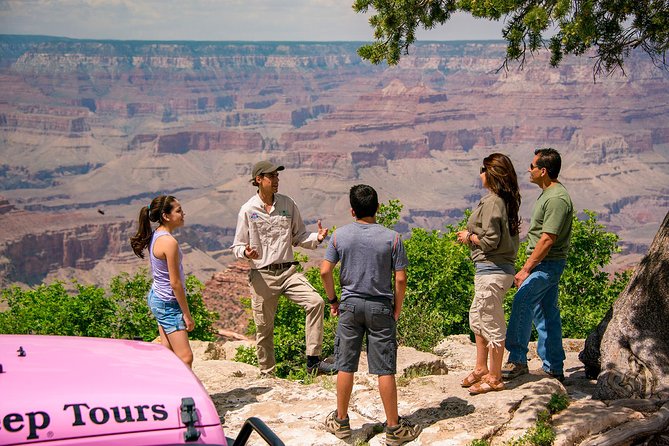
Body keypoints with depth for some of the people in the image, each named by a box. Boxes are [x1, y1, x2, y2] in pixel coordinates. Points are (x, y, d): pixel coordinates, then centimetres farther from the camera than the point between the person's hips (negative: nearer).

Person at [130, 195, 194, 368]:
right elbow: (175, 283, -21)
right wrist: (187, 314, -13)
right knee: (185, 357, -11)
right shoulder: (169, 242, -23)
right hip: (168, 303, -10)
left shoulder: (155, 236, 5)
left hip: (156, 297, 10)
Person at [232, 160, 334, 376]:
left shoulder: (288, 204, 7)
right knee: (264, 327, 3)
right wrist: (246, 253, -20)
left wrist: (316, 238, -6)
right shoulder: (248, 210, -1)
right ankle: (267, 373, 21)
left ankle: (313, 360, -14)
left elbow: (298, 237, 14)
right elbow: (237, 246, 4)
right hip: (262, 275, -2)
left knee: (316, 302, -19)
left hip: (288, 271, 2)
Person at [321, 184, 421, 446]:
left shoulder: (340, 235, -3)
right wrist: (397, 308, 6)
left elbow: (325, 271, -3)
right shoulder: (392, 238, -8)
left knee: (345, 366, 11)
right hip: (380, 307, -1)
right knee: (385, 370, 2)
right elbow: (400, 279, -8)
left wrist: (333, 300, 10)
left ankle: (341, 421, 22)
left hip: (350, 306, 2)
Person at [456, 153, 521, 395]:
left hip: (492, 271, -10)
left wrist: (469, 236, -6)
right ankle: (481, 369, 32)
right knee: (477, 317, 21)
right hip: (502, 268, 10)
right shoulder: (507, 200, 10)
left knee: (492, 323, 1)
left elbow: (490, 241, -22)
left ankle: (494, 378, 12)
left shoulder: (492, 202, -18)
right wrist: (473, 235, 10)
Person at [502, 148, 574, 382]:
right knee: (546, 314, 11)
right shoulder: (547, 193, 14)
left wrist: (526, 269, -20)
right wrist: (528, 266, 19)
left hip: (547, 264, -10)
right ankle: (554, 369, 17)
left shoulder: (557, 199, -19)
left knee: (521, 302, -17)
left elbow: (547, 240, -22)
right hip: (544, 264, 10)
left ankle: (517, 360, -13)